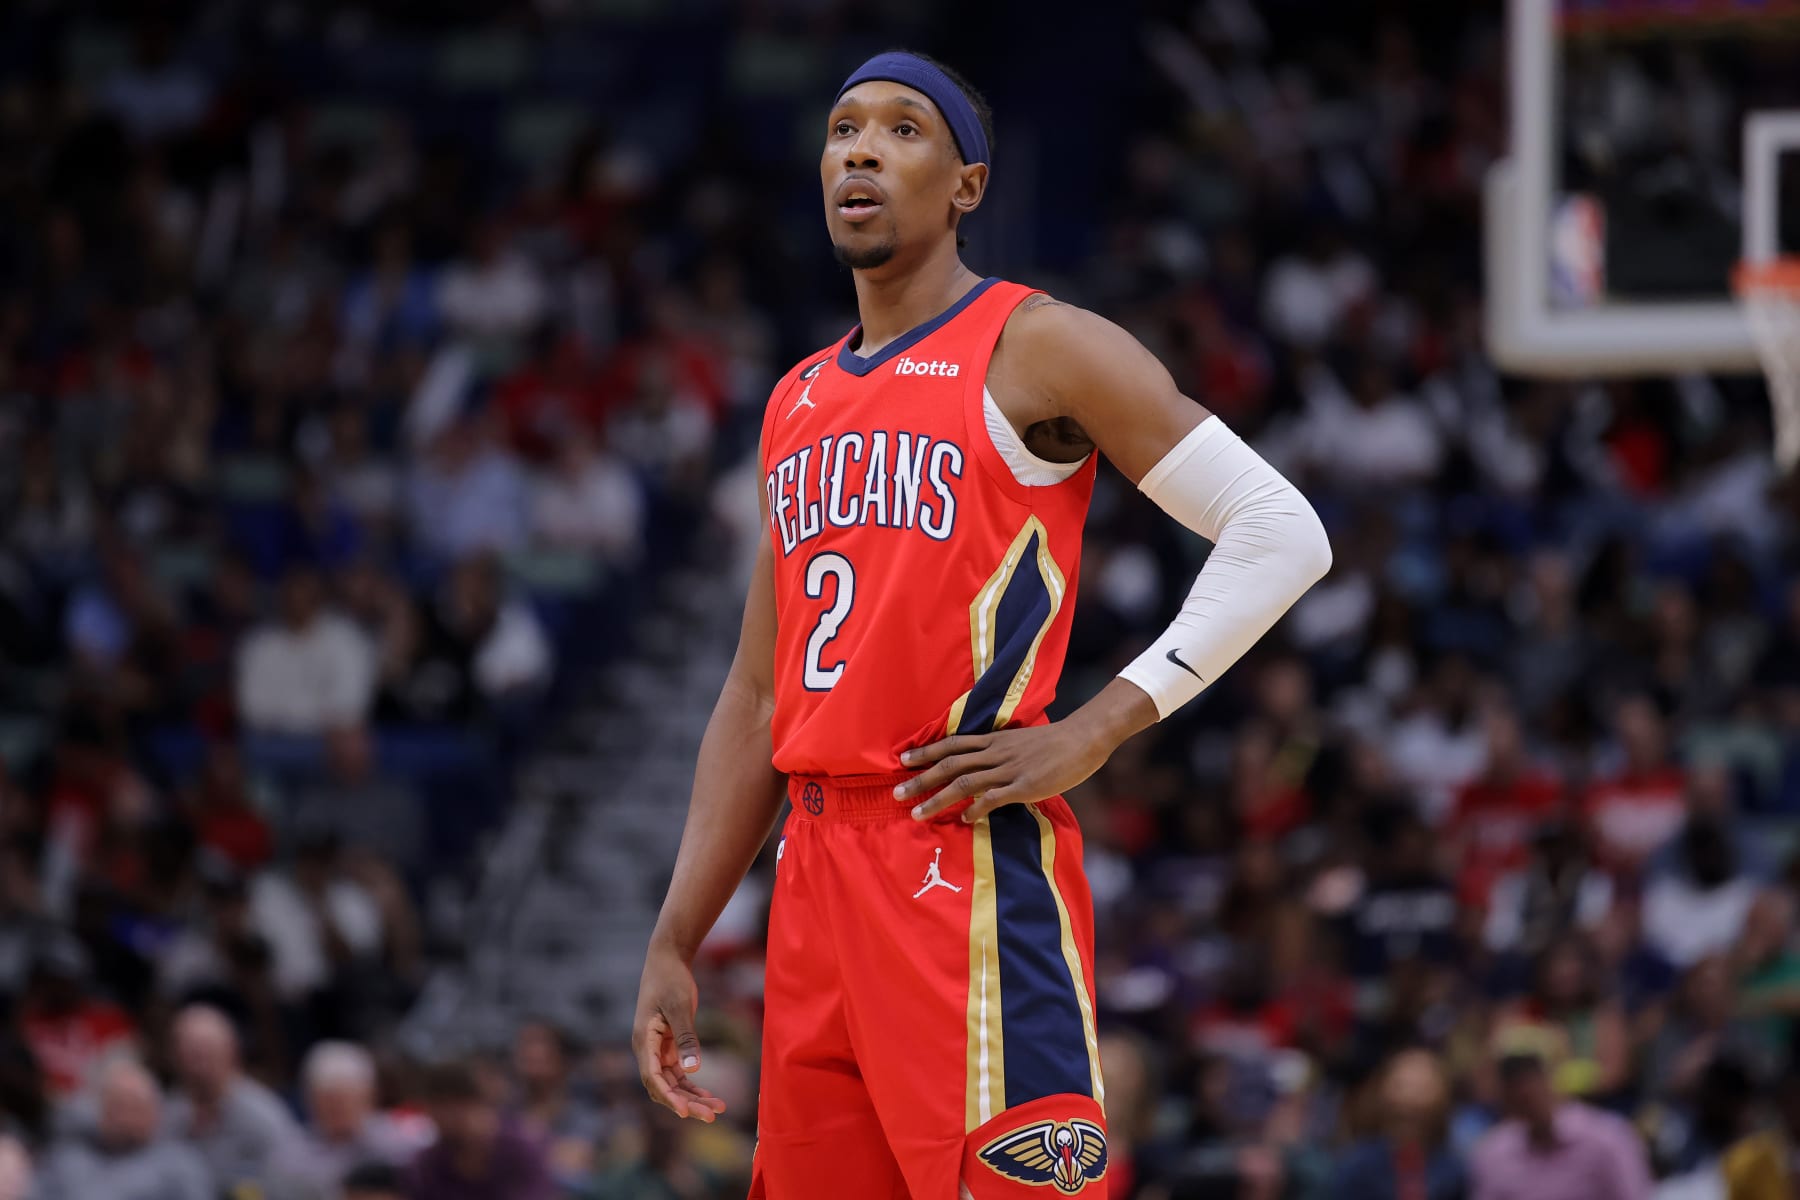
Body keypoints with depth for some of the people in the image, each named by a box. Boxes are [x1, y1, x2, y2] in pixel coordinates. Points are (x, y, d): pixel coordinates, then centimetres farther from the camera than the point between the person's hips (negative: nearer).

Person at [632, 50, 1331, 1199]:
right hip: (818, 876, 7)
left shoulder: (1036, 349, -2)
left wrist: (1092, 734, -13)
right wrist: (674, 949, 15)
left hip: (973, 859, -7)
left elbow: (1281, 532, -9)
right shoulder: (801, 404, 20)